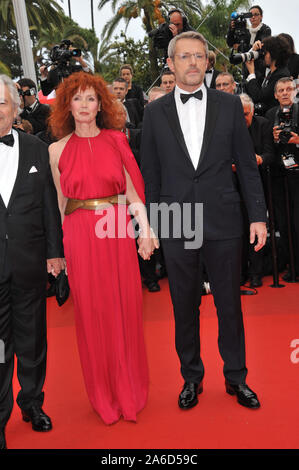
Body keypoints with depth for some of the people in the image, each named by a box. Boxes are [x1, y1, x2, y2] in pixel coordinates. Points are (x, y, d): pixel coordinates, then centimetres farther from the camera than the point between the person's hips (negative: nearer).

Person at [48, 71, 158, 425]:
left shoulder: (117, 141, 6)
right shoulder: (58, 150, 5)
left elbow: (133, 192, 6)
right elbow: (59, 204, 8)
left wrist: (146, 232, -2)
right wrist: (56, 248, 7)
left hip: (118, 236, 1)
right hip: (80, 237, 0)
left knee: (126, 310, 7)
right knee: (91, 314, 6)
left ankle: (129, 392, 28)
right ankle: (103, 397, 26)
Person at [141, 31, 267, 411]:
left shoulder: (230, 105, 5)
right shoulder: (155, 111, 5)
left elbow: (247, 165, 5)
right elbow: (150, 173, 6)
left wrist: (258, 216, 1)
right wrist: (151, 222, 2)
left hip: (223, 222, 0)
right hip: (175, 224, 0)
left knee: (229, 303, 10)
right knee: (184, 306, 11)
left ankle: (235, 377, 30)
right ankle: (191, 377, 30)